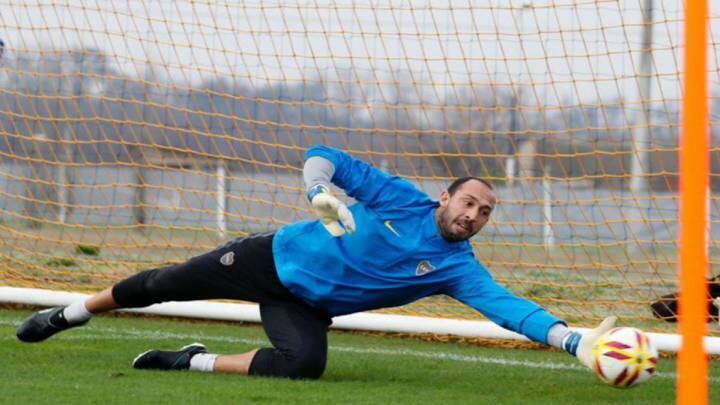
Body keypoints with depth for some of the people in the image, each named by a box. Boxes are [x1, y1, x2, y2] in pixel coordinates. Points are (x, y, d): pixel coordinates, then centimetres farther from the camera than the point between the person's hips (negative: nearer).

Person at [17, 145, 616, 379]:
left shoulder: (459, 268, -12)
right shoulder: (404, 200, -13)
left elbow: (509, 307, -26)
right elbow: (322, 156, -10)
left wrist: (576, 341, -41)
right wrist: (321, 194, -32)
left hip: (307, 304, 1)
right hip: (276, 257, -1)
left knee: (305, 362, -31)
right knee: (166, 284, 4)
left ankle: (196, 362, -10)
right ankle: (72, 313, 30)